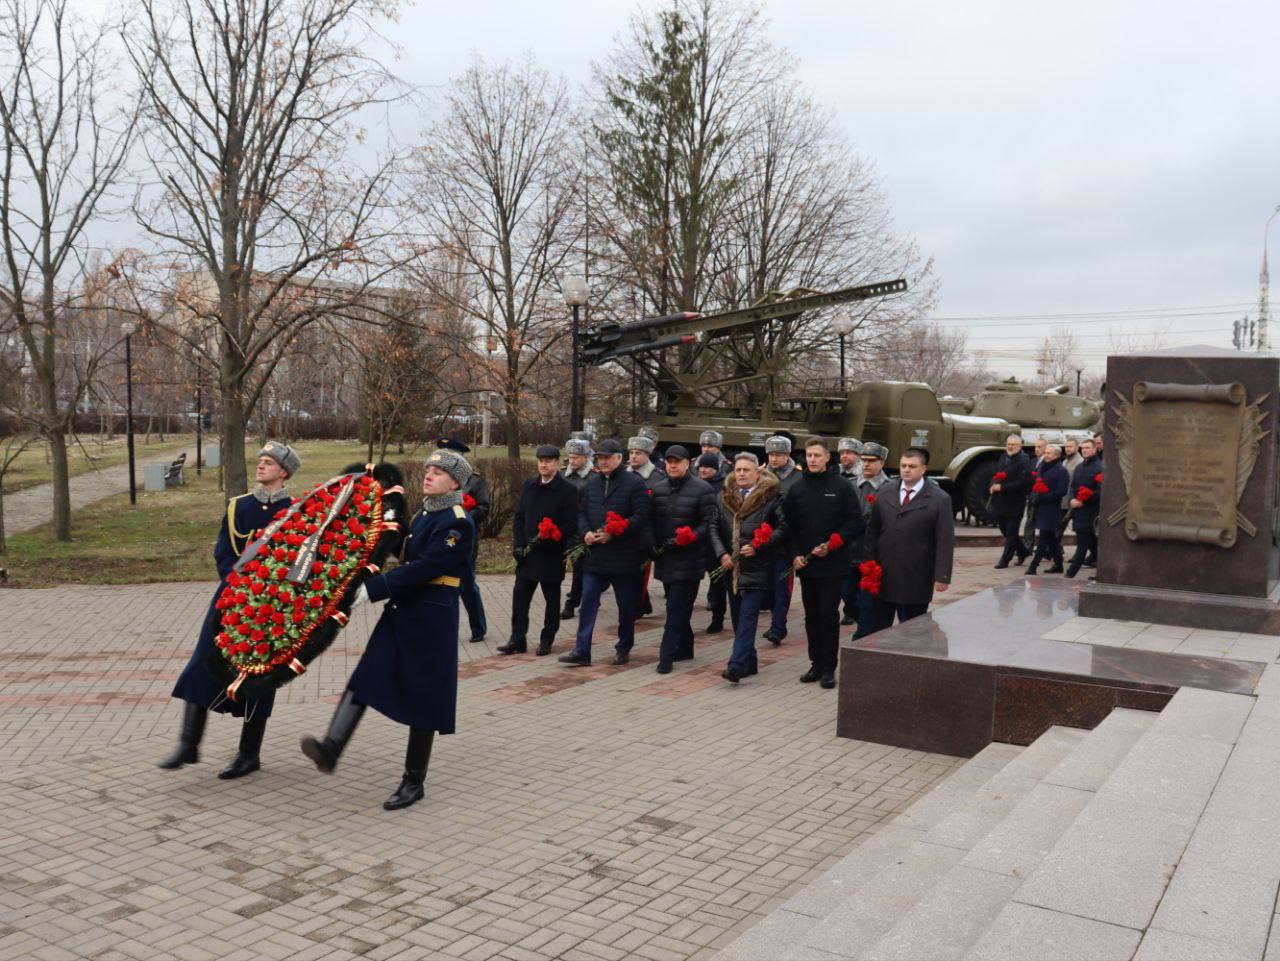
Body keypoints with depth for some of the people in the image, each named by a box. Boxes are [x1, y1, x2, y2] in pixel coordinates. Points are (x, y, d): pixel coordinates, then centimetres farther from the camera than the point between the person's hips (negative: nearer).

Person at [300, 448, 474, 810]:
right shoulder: (424, 514, 14)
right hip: (400, 614, 8)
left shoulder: (457, 522, -14)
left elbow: (424, 568, -22)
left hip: (430, 621, -8)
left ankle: (414, 782, 12)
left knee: (422, 697, 1)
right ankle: (331, 749, -11)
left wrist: (373, 589, -22)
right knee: (364, 679, -5)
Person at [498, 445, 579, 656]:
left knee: (551, 599, 7)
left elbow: (571, 525, -11)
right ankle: (517, 639, 12)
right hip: (527, 553, 4)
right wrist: (518, 544, -1)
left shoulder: (567, 490, -8)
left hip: (552, 555, -4)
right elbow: (518, 517, 10)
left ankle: (546, 640, 18)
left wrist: (546, 540, -19)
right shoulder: (528, 486, 8)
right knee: (520, 596, 3)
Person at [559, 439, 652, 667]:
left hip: (624, 556, -4)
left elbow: (641, 516, -14)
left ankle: (623, 649, 24)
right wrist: (585, 532, -6)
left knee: (626, 605, 8)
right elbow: (581, 512, 15)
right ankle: (581, 651, 3)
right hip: (594, 554, 4)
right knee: (588, 602, 0)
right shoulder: (592, 483, 11)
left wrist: (613, 533, -18)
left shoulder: (634, 483, -7)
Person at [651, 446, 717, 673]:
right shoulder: (657, 489, 10)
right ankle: (684, 649, 29)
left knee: (676, 609, -7)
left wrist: (691, 537, -21)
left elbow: (710, 523, -9)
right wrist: (653, 545, 3)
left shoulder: (702, 489, -6)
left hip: (688, 559, -6)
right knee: (678, 608, 16)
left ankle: (667, 655, -4)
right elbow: (650, 521, 16)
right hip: (664, 558, 6)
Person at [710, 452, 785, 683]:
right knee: (738, 618, 12)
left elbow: (783, 527, -7)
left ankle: (736, 666, -15)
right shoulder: (724, 495, 10)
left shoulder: (771, 496, -5)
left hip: (757, 567, -5)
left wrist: (757, 547, -14)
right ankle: (749, 663, 24)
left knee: (747, 617, -10)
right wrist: (722, 554, -2)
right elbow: (714, 527, 11)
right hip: (732, 567, 6)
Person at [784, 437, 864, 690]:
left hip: (833, 564, -3)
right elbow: (788, 525, 9)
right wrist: (794, 554, -4)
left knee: (829, 614, -4)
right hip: (805, 564, 3)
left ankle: (828, 667, 4)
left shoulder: (842, 486, -1)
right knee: (811, 616, 9)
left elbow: (856, 523, -3)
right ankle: (816, 663, 19)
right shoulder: (797, 488, 7)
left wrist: (831, 545, -12)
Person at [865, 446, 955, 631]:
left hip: (916, 580, -3)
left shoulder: (940, 499, -5)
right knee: (877, 628, 7)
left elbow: (945, 541, -6)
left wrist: (942, 576, -11)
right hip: (883, 576, 3)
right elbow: (872, 531, 10)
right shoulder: (885, 493, 7)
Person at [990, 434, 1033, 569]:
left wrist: (1001, 487, -21)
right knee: (1006, 531, 17)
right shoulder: (1002, 458, 11)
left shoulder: (1024, 461, -12)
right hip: (1000, 502, 8)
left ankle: (1005, 559, 9)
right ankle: (1022, 551, 34)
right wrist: (992, 486, -3)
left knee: (1011, 533, 2)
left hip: (1014, 503, -8)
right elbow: (995, 474, 18)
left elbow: (1022, 482, -20)